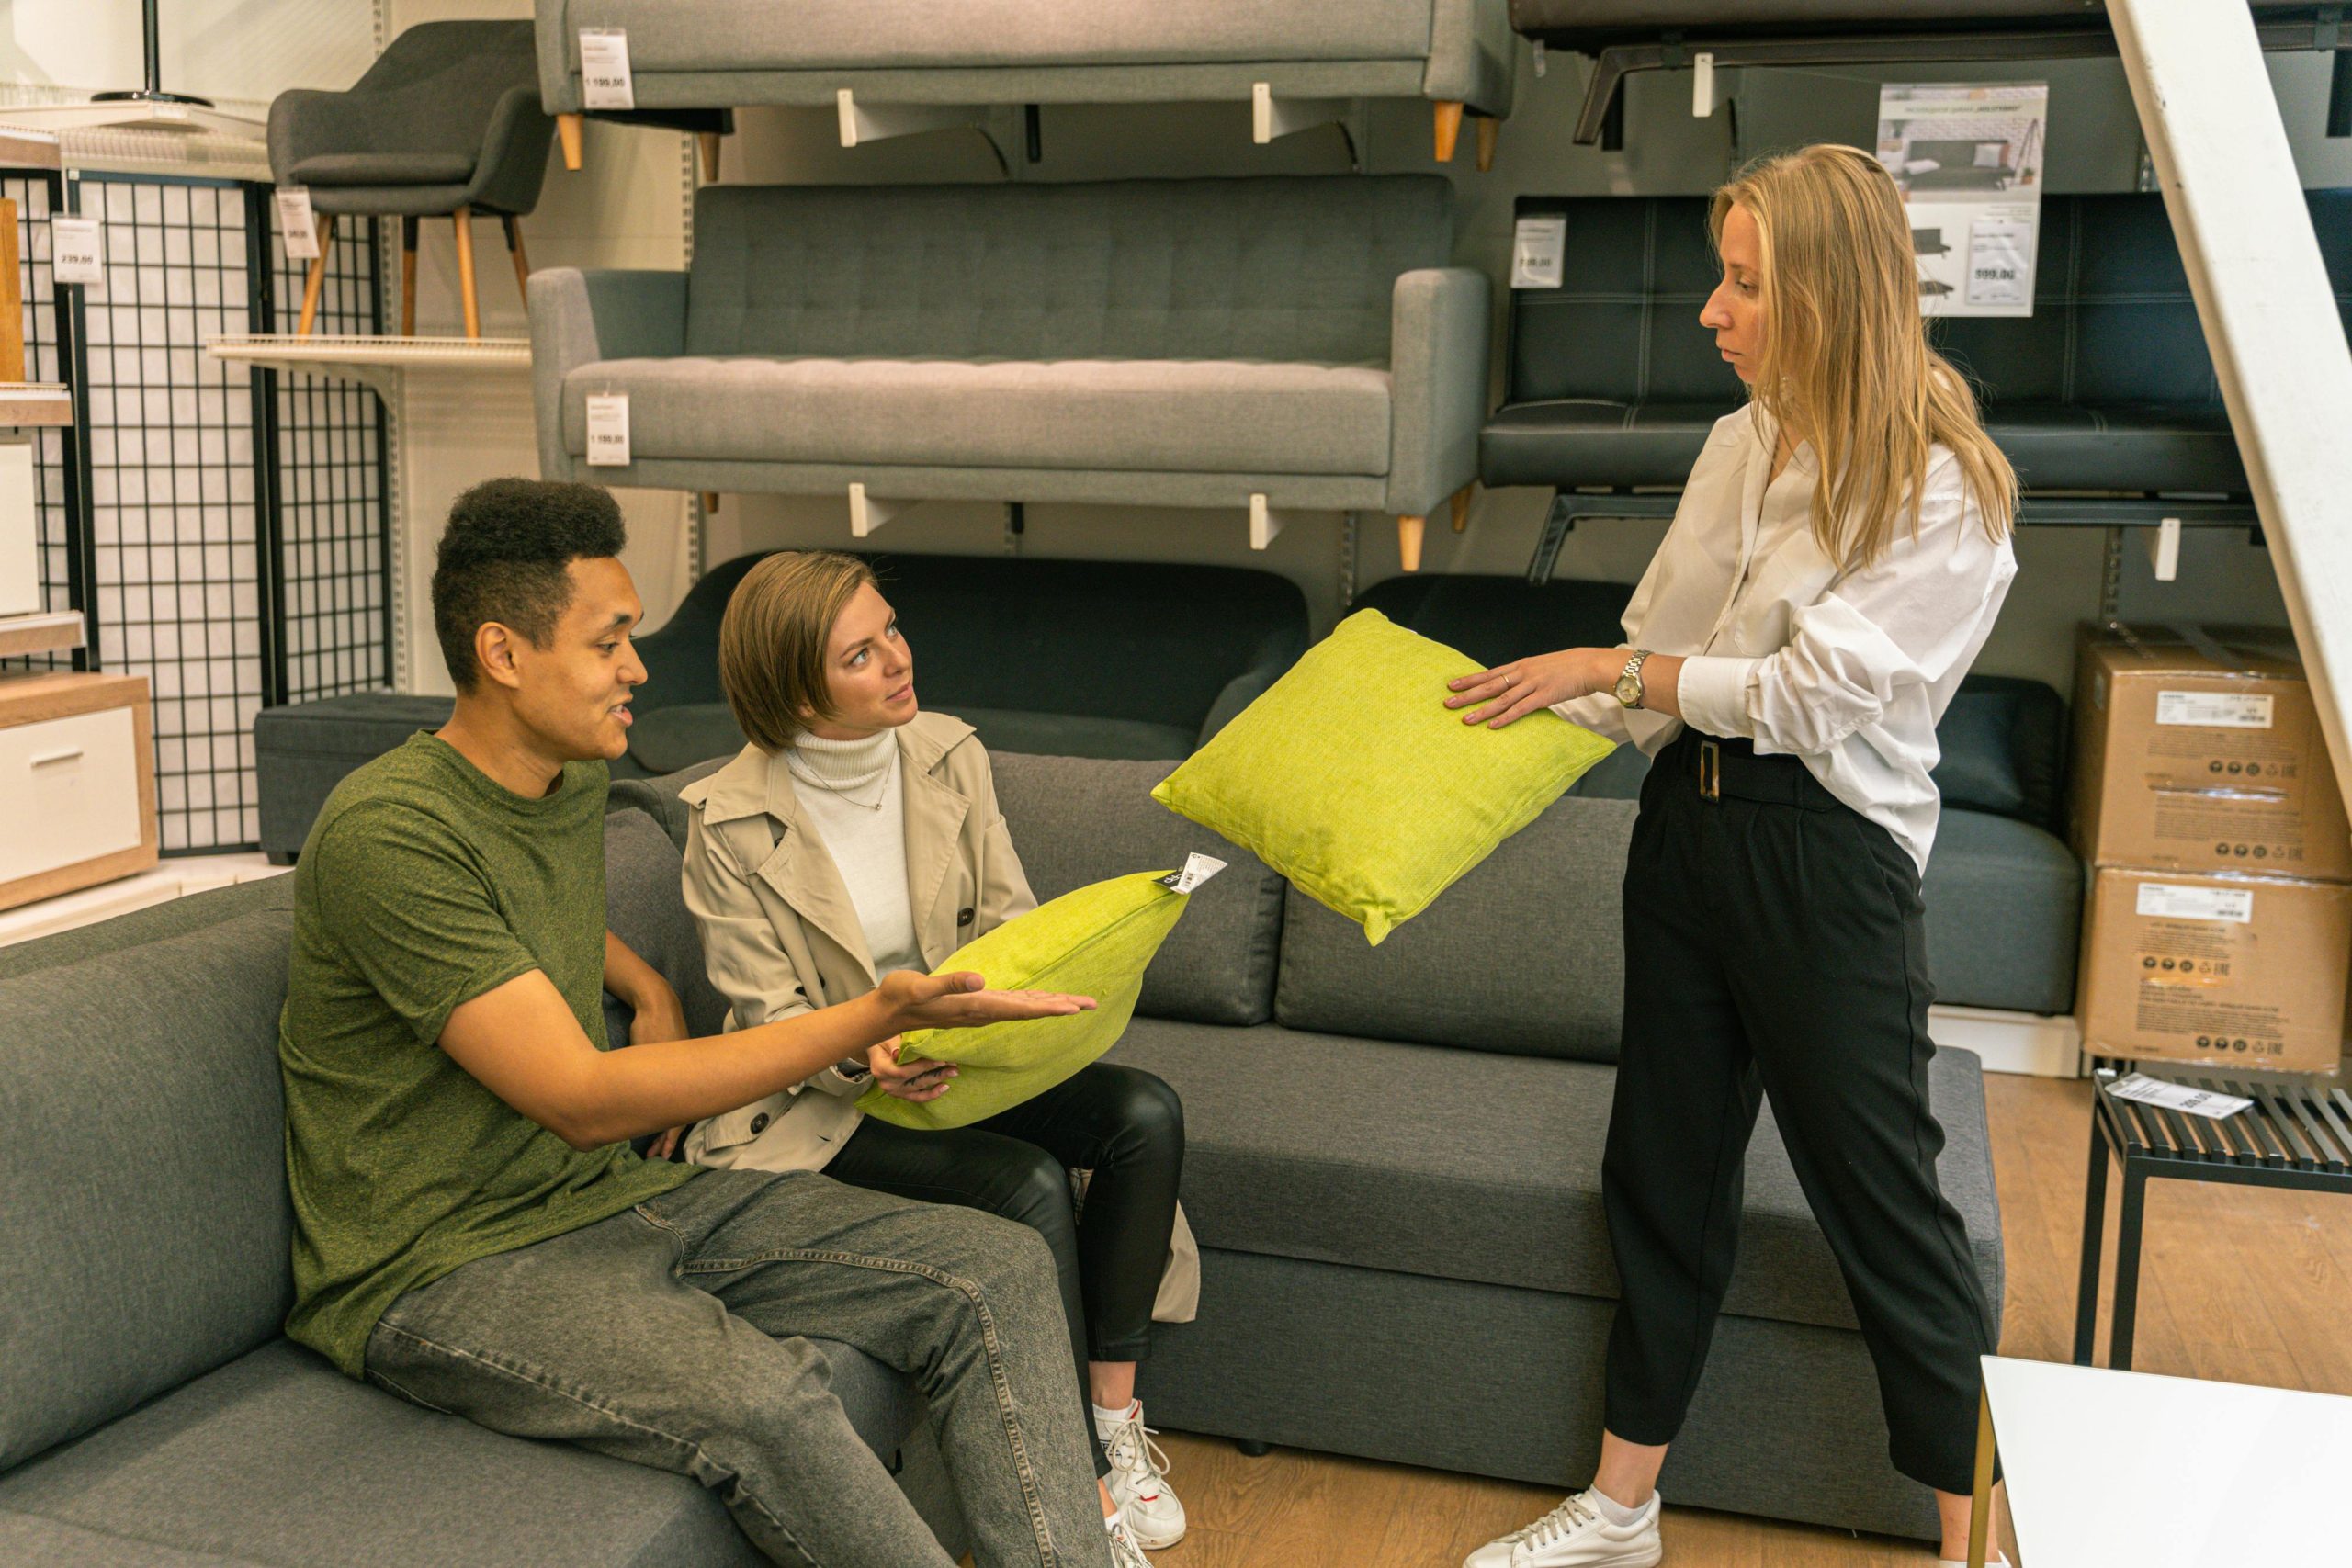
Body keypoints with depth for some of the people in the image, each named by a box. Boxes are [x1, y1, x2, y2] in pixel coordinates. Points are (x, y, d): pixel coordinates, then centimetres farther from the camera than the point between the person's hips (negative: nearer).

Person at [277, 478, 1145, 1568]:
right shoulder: (389, 832, -19)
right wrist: (875, 1019, -27)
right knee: (763, 1400, -36)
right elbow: (582, 1100, -24)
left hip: (611, 1196, 8)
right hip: (448, 1270, -8)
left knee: (997, 1272, -8)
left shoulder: (576, 783, 9)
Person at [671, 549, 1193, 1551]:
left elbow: (1006, 914, 5)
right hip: (821, 1097, -5)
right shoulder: (731, 822, -15)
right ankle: (1086, 1481, -12)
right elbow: (766, 1013, -12)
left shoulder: (948, 756, -2)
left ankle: (1113, 1410, -7)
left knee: (1146, 1111, -18)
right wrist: (864, 1058, -31)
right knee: (1028, 1182, -28)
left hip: (957, 1052, 5)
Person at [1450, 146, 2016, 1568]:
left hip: (1827, 855, -7)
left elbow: (1808, 691, -18)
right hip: (1689, 822, 7)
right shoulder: (1741, 446, 7)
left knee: (1881, 1198, 3)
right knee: (1665, 1174, 14)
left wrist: (1611, 665, -13)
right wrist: (1519, 712, 1)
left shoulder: (1947, 490, -13)